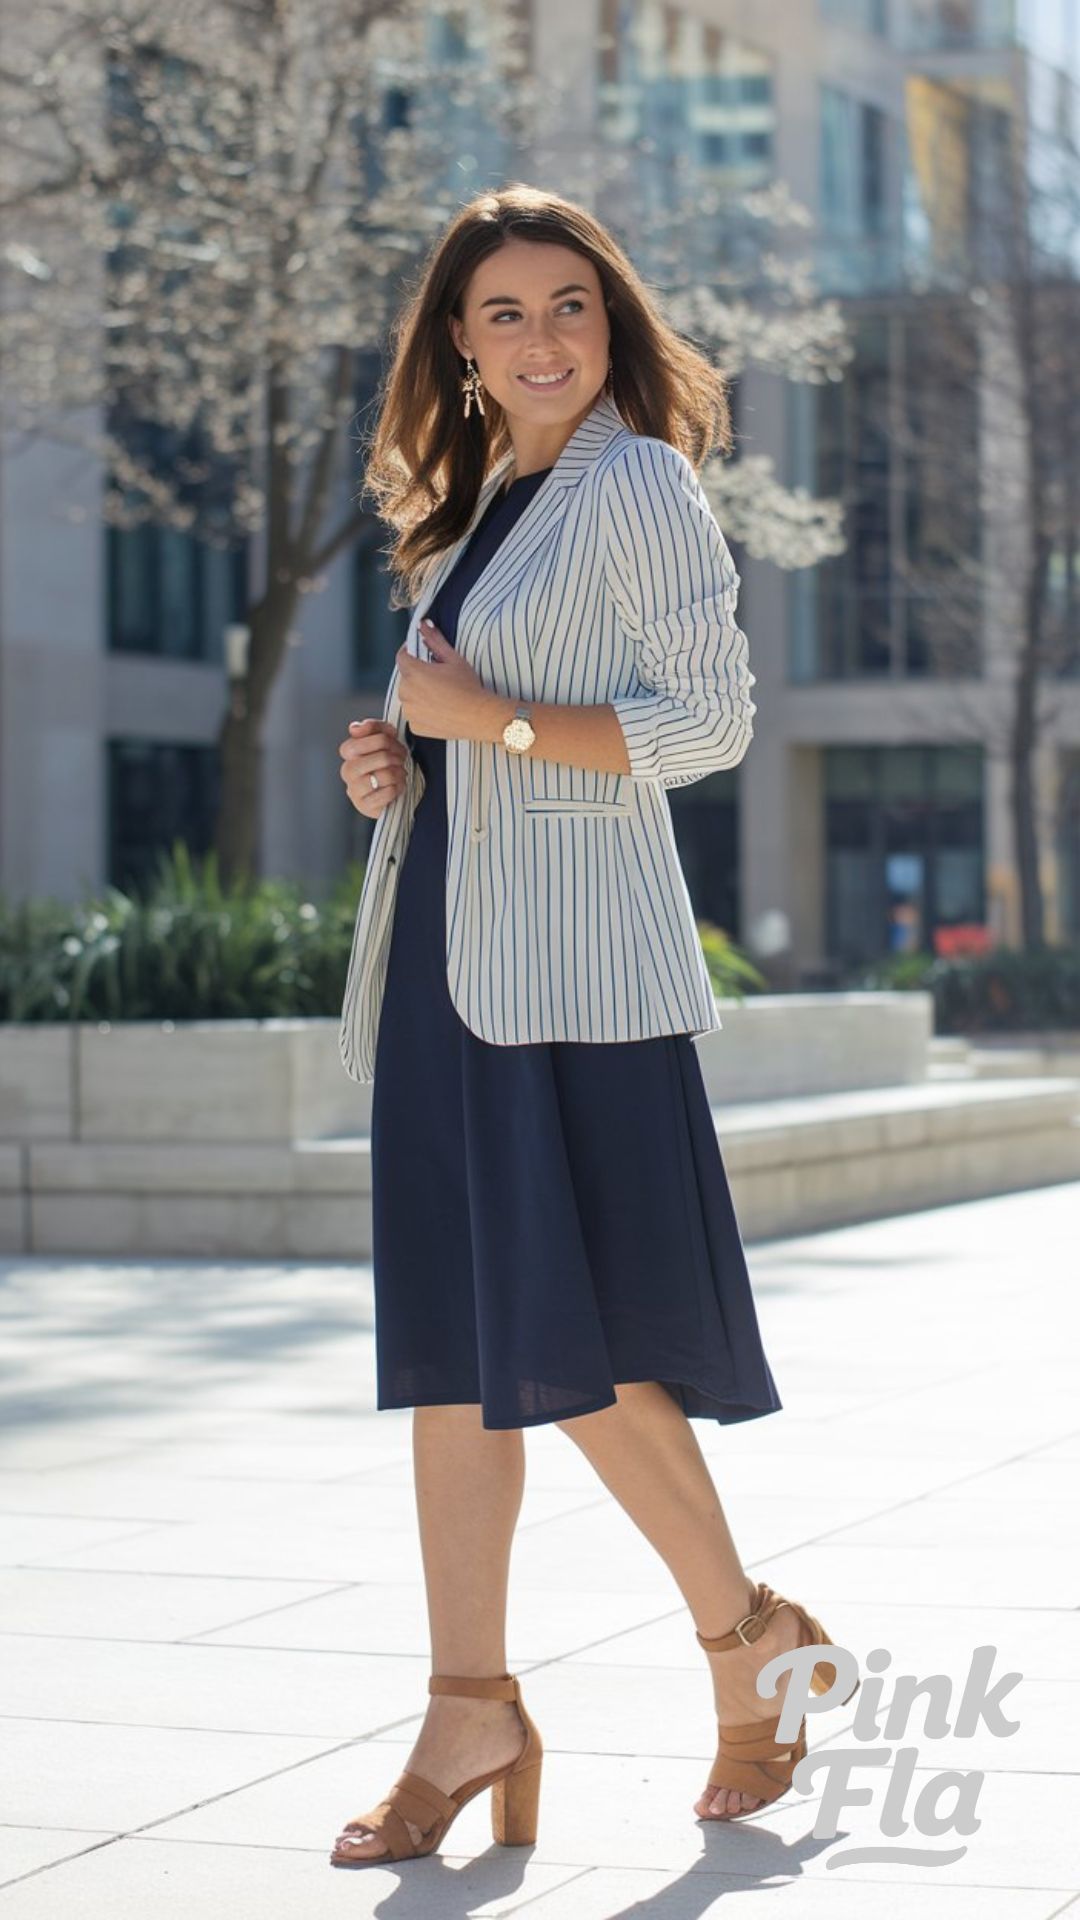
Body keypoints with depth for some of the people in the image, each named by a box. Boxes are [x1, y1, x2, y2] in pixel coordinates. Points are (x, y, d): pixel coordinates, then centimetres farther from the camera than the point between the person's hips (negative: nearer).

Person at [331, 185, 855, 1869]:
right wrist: (400, 762, 6)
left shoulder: (637, 486, -3)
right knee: (450, 1341, 5)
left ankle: (752, 1636, 11)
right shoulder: (473, 506, 19)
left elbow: (711, 722, -11)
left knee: (574, 1346, -8)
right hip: (444, 959, 8)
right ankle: (473, 1706, 9)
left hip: (574, 960, -8)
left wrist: (489, 720, -14)